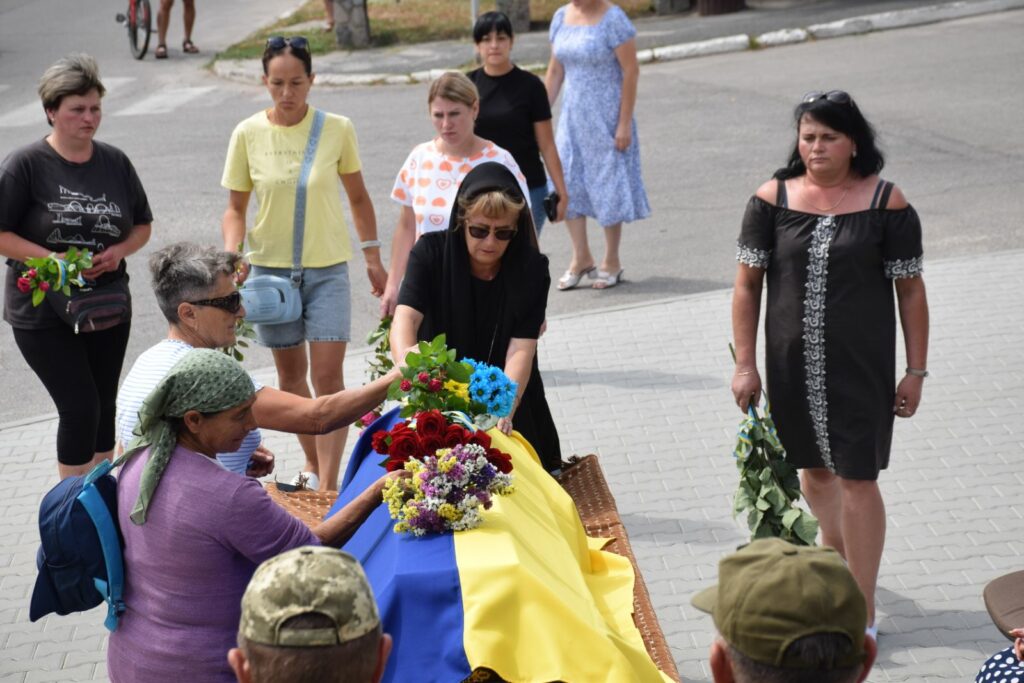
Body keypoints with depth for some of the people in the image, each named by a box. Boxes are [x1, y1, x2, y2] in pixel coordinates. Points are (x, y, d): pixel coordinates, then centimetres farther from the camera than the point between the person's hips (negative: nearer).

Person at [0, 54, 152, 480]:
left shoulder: (115, 162, 4)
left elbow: (142, 225, 12)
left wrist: (119, 251, -8)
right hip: (44, 313, -5)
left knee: (103, 405, 12)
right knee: (80, 406, -9)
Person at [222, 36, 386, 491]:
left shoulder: (337, 129, -6)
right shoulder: (248, 134, -5)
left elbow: (358, 197, 7)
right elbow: (236, 208, 3)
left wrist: (373, 258, 10)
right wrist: (232, 255, -15)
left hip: (327, 269, -1)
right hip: (270, 267, 2)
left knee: (328, 376, -9)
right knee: (290, 372, 14)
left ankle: (328, 485, -7)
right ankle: (313, 464, 33)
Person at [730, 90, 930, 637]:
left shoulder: (885, 203, -7)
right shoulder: (772, 200, -1)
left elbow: (911, 291, -2)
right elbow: (747, 284, 2)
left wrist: (915, 370, -3)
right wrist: (745, 364, -1)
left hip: (862, 365, -3)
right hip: (793, 366, 3)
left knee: (856, 478, -2)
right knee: (815, 468, 18)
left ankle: (862, 608, 8)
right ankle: (835, 550, 46)